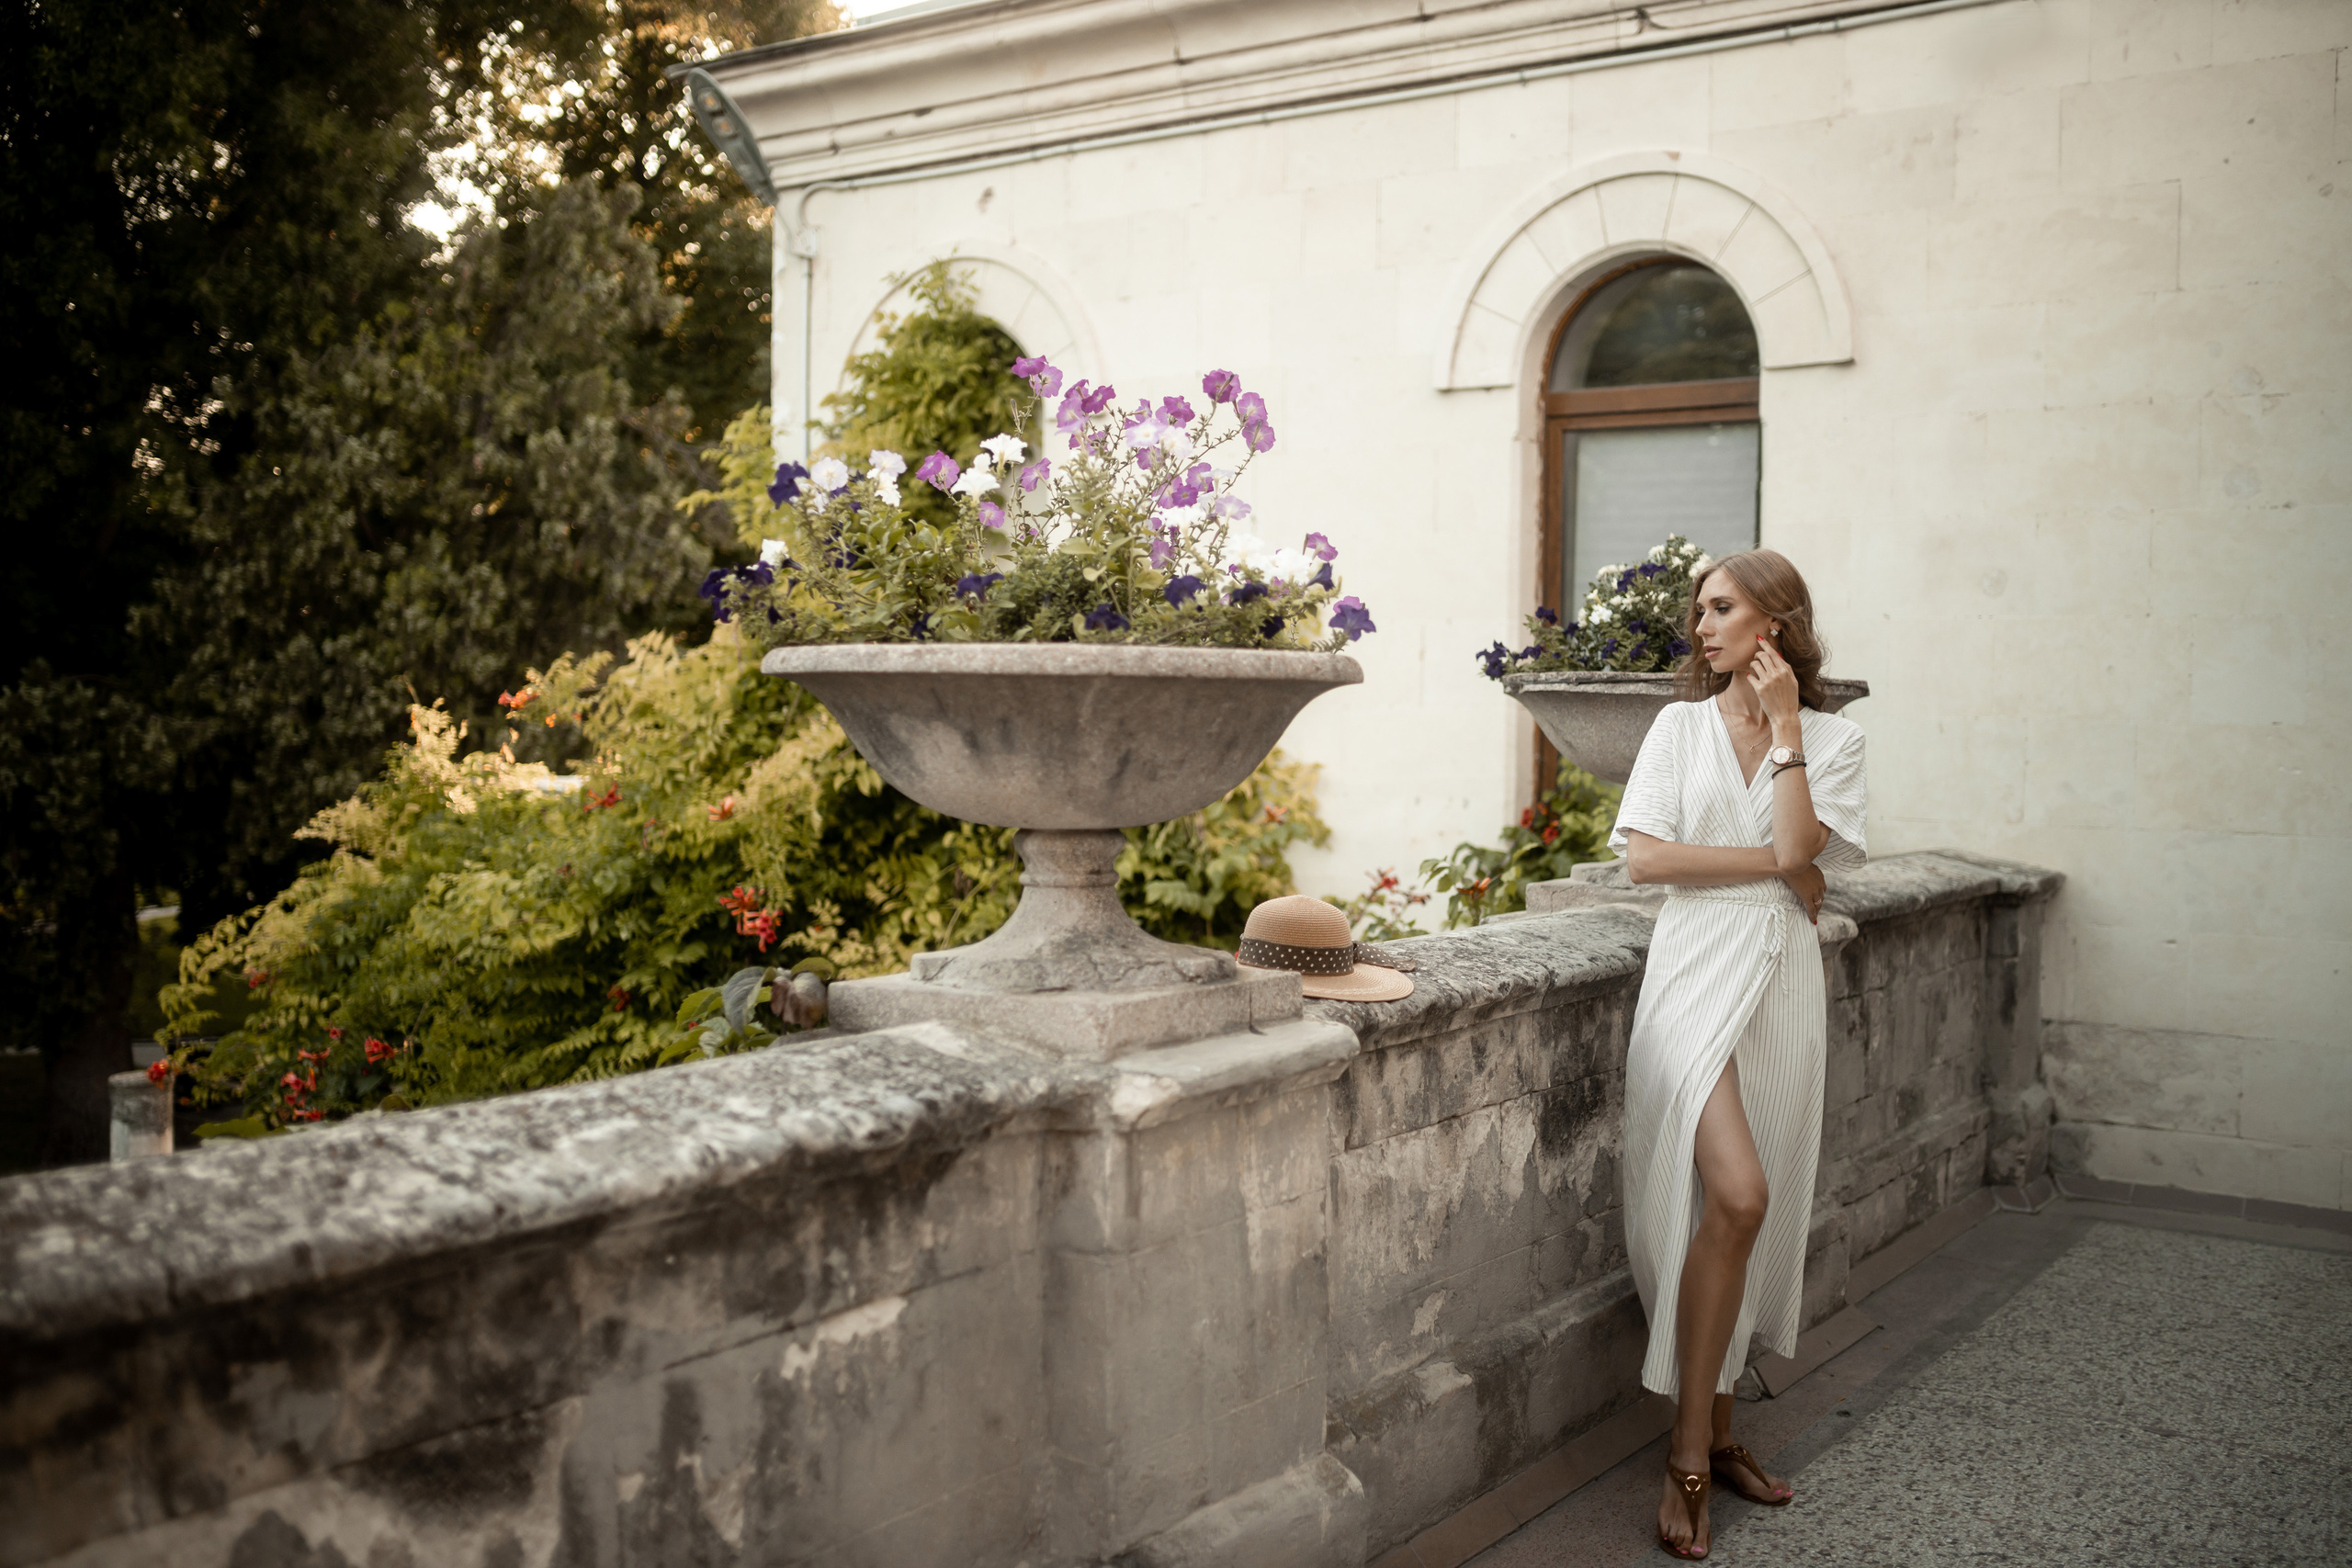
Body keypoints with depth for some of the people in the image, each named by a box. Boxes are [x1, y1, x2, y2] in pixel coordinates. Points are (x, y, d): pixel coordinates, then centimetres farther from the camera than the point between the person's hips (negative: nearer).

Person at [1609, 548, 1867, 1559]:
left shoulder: (1832, 739, 7)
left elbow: (1799, 852, -9)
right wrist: (1768, 859, -6)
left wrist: (1783, 724, -6)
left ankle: (1716, 1429, 20)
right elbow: (1641, 855, -3)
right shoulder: (1683, 725, 8)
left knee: (1746, 1210, 5)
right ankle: (1690, 1454, -9)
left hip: (1783, 979, 2)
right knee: (1737, 1194, -19)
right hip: (1698, 970, -2)